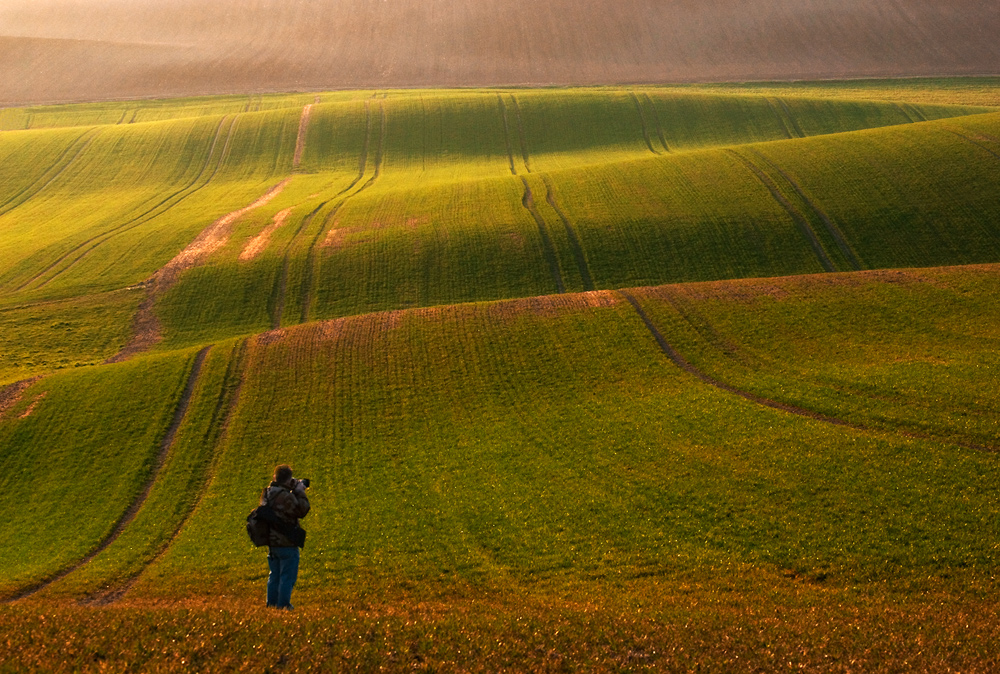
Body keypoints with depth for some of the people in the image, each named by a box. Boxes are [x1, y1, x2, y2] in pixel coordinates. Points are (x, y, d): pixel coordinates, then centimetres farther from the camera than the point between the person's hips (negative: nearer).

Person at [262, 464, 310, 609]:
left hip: (271, 542, 8)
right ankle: (282, 605, 3)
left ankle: (271, 604, 22)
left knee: (274, 575, 18)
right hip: (286, 544, -8)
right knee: (288, 577, 2)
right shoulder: (286, 496, -23)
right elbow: (302, 511, -15)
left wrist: (294, 490, 8)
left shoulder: (266, 493, 3)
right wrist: (300, 492, -7)